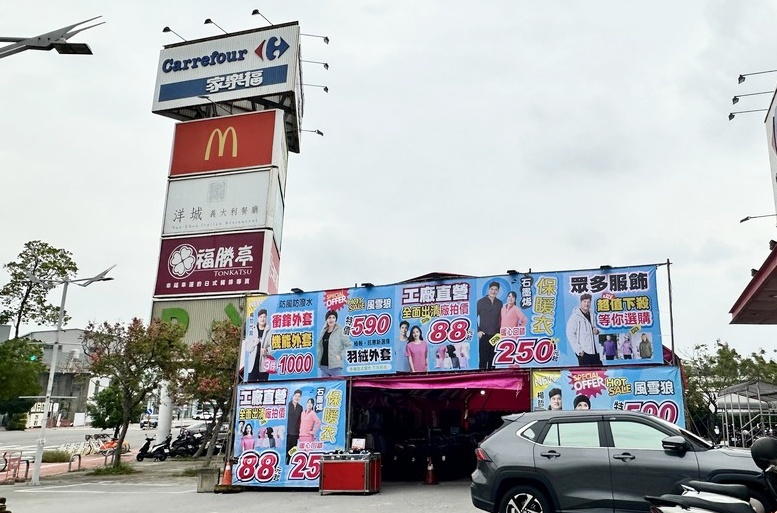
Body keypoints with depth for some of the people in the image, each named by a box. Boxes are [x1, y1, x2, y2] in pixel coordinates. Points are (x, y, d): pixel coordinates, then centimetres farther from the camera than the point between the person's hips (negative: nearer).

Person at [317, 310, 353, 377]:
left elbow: (349, 345, -6)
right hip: (323, 366, 6)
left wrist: (341, 355, -11)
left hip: (335, 366, -6)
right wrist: (318, 356, 10)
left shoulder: (340, 331, -4)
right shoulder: (323, 332, 13)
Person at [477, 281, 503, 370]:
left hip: (495, 335, 3)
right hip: (484, 335, -3)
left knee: (493, 360, 7)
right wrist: (478, 331, -8)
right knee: (483, 359, -4)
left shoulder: (499, 303, 9)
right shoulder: (481, 302, -1)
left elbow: (500, 319, 14)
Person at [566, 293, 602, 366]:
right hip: (583, 352, -7)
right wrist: (578, 350, -18)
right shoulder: (575, 316, -9)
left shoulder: (591, 315, 14)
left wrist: (596, 331, 4)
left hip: (594, 350, 7)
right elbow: (570, 335, -13)